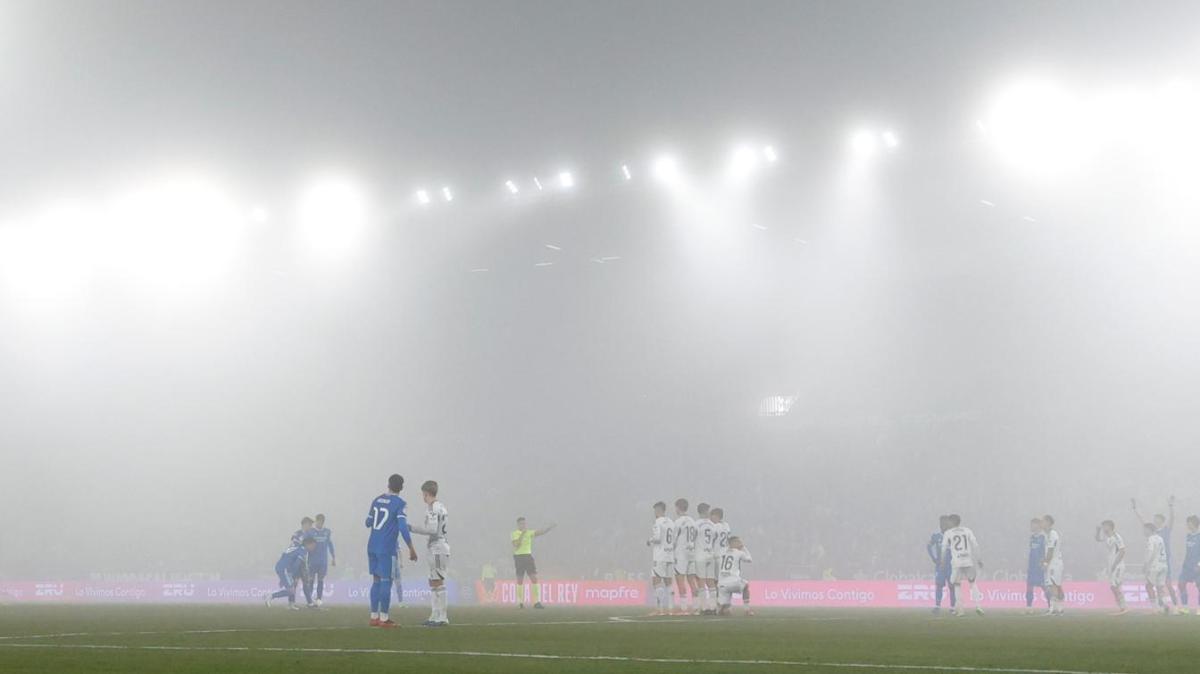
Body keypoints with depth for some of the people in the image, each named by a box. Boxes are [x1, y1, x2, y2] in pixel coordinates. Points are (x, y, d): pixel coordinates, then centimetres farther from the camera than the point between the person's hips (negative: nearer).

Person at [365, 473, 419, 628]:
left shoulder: (377, 500, 10)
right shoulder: (399, 503, -9)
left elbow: (368, 523, 19)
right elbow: (403, 527, -16)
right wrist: (411, 549, -13)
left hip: (372, 546, 6)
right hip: (387, 548, -6)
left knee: (376, 580, 12)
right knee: (386, 581, -2)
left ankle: (374, 617, 12)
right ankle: (383, 619, -3)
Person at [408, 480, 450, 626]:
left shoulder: (432, 508, -12)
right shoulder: (440, 506, 15)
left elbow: (432, 529, -20)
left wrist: (412, 528, -13)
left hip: (438, 548, -10)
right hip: (438, 548, 10)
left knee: (438, 583, -9)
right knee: (433, 583, 14)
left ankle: (442, 618, -9)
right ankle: (434, 616, 17)